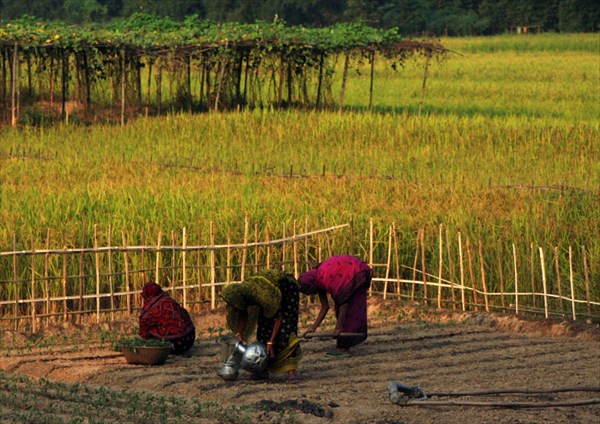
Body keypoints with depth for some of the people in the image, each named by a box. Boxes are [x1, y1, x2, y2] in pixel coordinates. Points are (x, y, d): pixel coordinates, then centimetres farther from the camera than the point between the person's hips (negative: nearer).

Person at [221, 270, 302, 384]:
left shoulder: (263, 296, -40)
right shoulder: (239, 291, -19)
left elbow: (278, 317, -30)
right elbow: (243, 315, -3)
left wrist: (270, 342, -28)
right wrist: (239, 334, -17)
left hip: (287, 287, -7)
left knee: (285, 328, -19)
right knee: (264, 327, -2)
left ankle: (292, 371, -24)